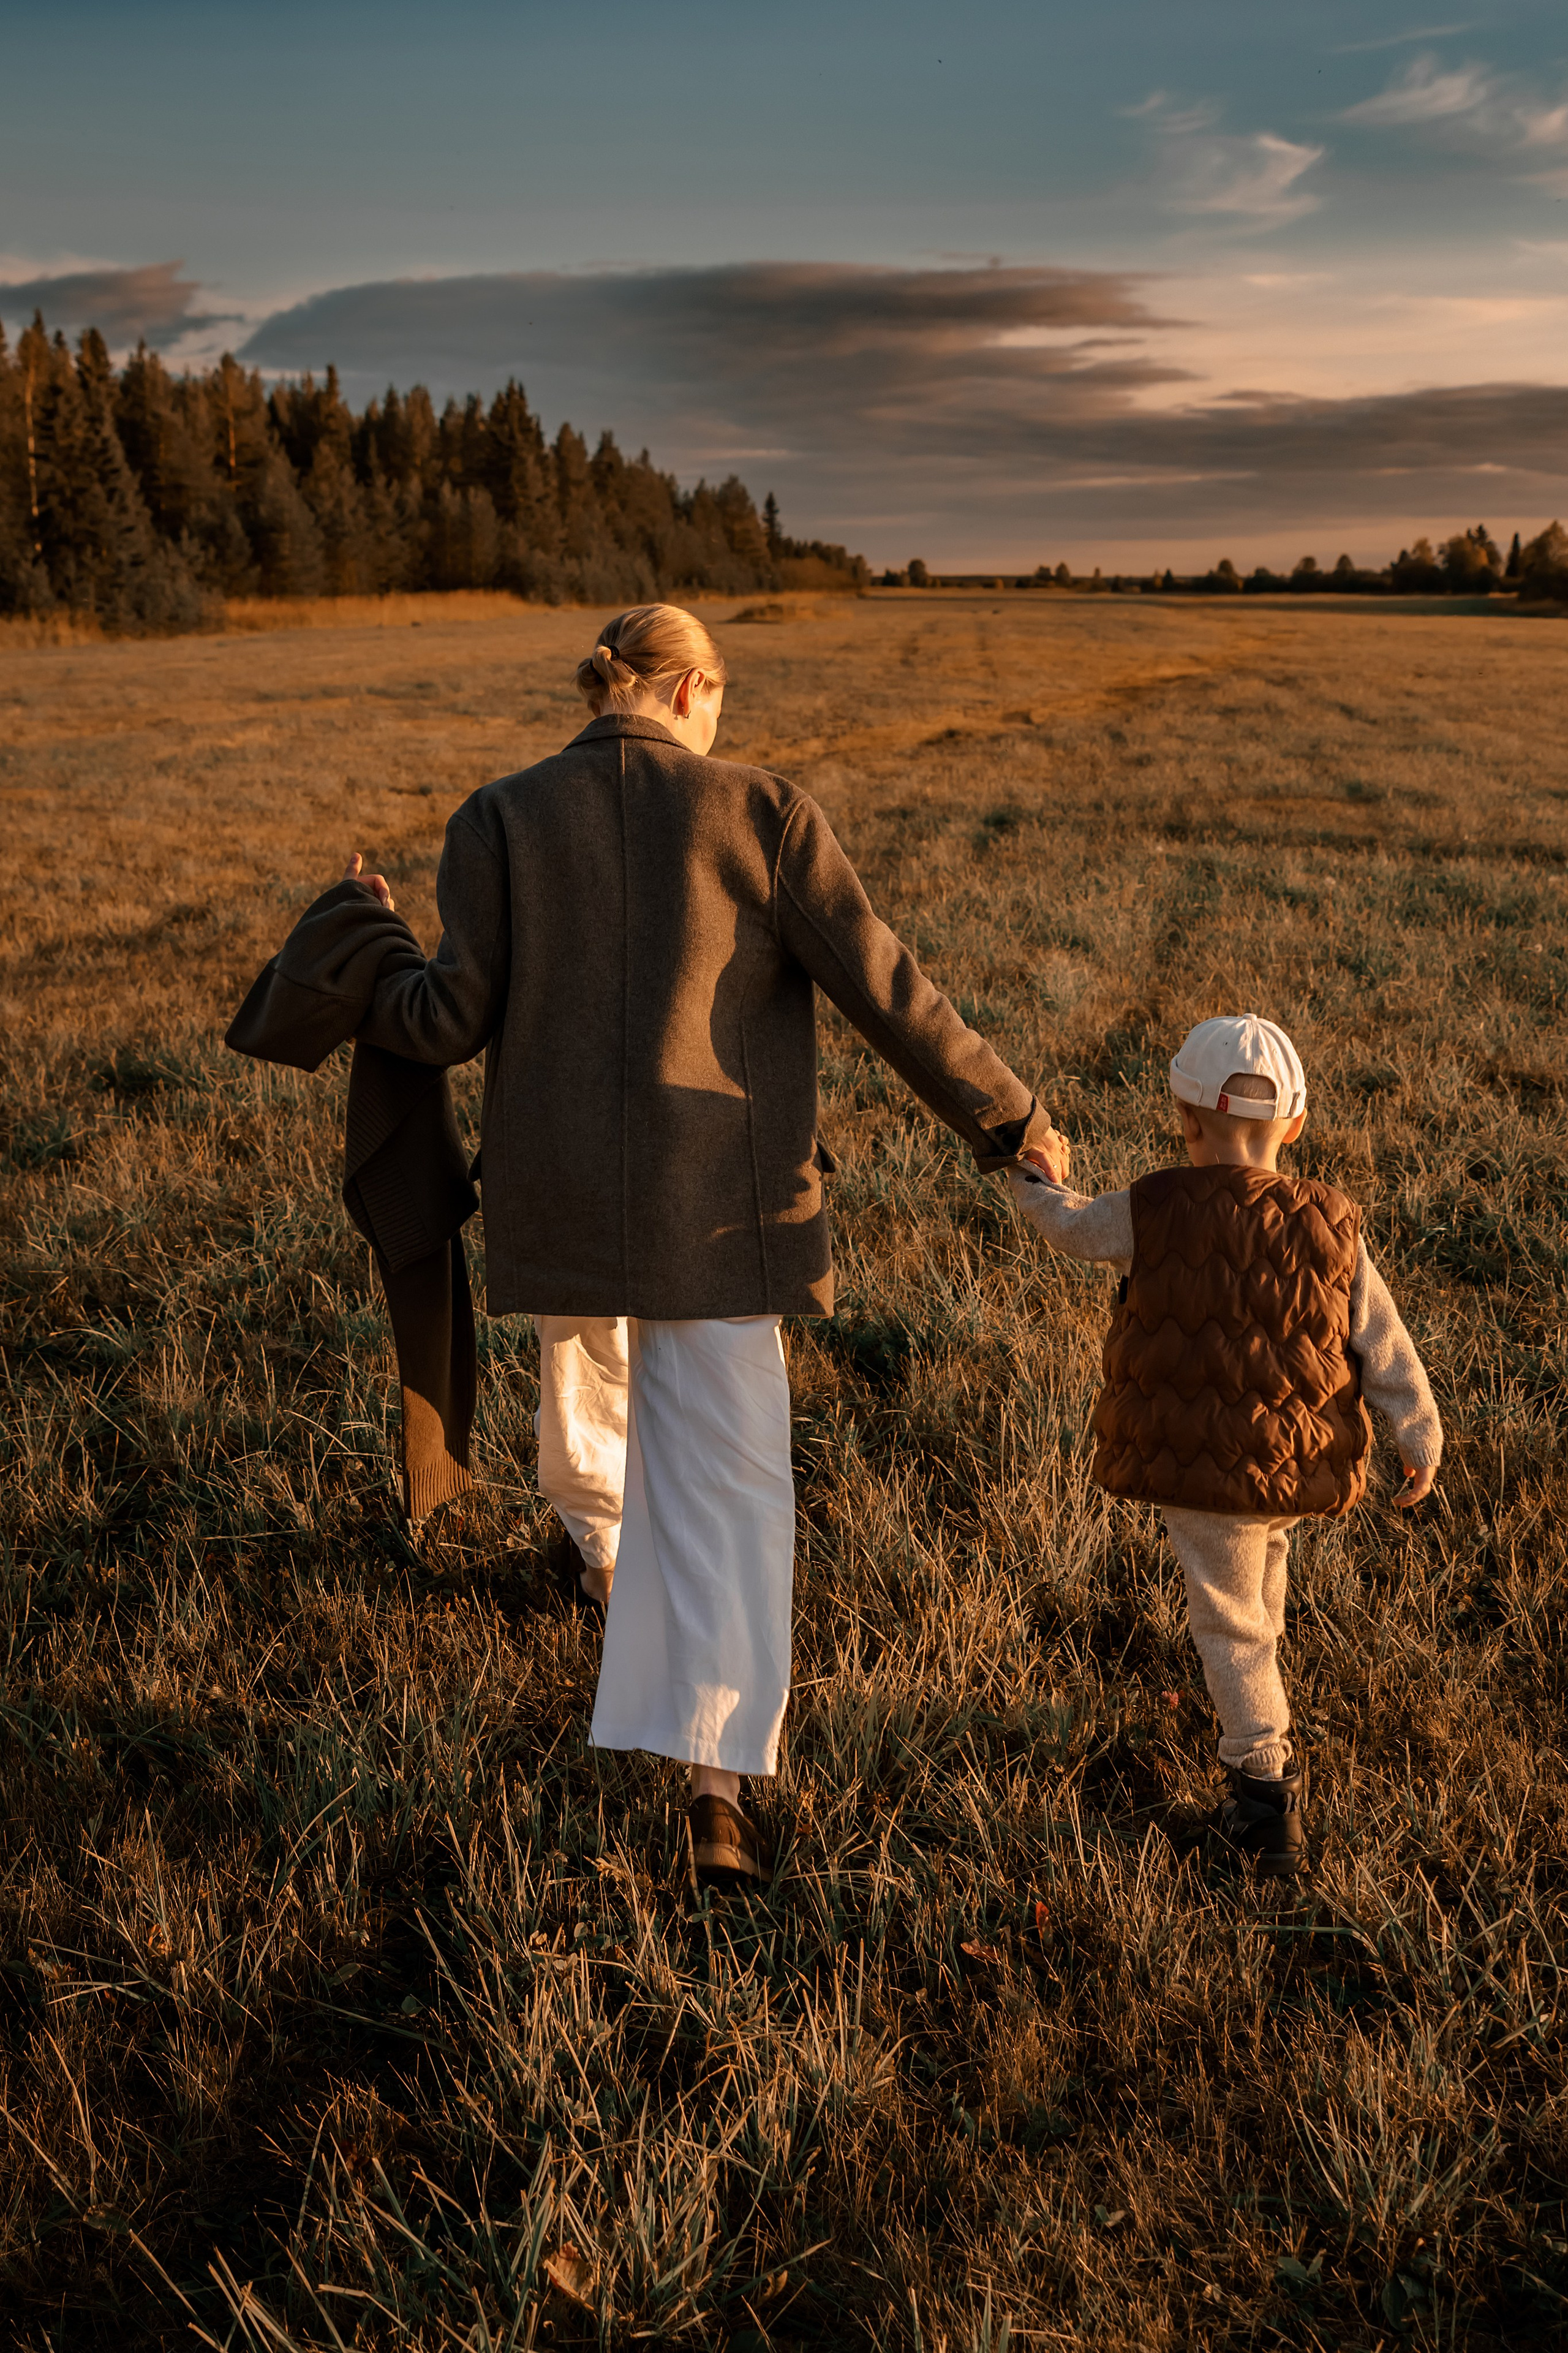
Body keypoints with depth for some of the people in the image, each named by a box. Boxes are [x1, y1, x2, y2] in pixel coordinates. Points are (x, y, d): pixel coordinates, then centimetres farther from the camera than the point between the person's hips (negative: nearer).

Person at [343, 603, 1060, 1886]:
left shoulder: (502, 819, -1)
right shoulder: (761, 814, -6)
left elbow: (457, 1016, -6)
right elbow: (884, 989, -8)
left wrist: (367, 977, 17)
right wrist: (1006, 1113, 3)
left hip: (563, 1190, 3)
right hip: (718, 1198, -2)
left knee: (587, 1371, 31)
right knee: (730, 1477, 1)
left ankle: (602, 1556, 60)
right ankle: (719, 1779, -7)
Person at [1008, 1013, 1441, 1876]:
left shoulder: (1153, 1214, -13)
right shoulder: (1330, 1226, -5)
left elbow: (1076, 1227, 7)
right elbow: (1382, 1342, -1)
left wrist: (1038, 1189, 29)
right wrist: (1420, 1436, 9)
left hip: (1200, 1465, -4)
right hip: (1301, 1468, 4)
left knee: (1228, 1621, 6)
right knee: (1261, 1601, 28)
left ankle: (1266, 1792, 1)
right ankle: (1264, 1747, 48)